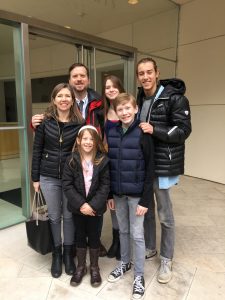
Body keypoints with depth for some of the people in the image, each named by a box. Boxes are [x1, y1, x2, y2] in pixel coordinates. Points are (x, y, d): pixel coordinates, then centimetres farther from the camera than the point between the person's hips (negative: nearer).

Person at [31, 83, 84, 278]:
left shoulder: (80, 123, -3)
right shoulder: (45, 121, -2)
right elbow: (37, 150, 1)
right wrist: (35, 177, 0)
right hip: (49, 177, 1)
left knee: (69, 216, 11)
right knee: (54, 216, 13)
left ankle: (68, 253, 32)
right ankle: (56, 253, 34)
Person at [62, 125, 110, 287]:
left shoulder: (103, 160, -10)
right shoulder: (72, 160, -8)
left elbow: (105, 185, -10)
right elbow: (67, 184, -9)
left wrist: (93, 205, -17)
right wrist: (80, 204, -17)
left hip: (95, 207, -1)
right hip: (78, 207, 1)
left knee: (94, 236, 13)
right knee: (80, 236, 16)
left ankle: (94, 267, 34)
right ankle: (81, 267, 36)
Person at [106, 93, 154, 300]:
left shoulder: (142, 134, -12)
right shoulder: (111, 133, 1)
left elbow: (150, 169, -11)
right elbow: (108, 164, 6)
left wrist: (145, 199, -13)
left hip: (136, 193, -4)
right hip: (118, 192, 4)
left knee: (137, 234, 7)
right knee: (123, 231, 19)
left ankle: (139, 275, 26)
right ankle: (125, 263, 42)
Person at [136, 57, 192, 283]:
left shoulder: (174, 97, -10)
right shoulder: (140, 99, 11)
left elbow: (183, 131, -15)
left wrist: (154, 130, -23)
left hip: (162, 165, -6)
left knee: (164, 215, 7)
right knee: (145, 208, 18)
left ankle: (166, 260, 27)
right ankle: (149, 247, 40)